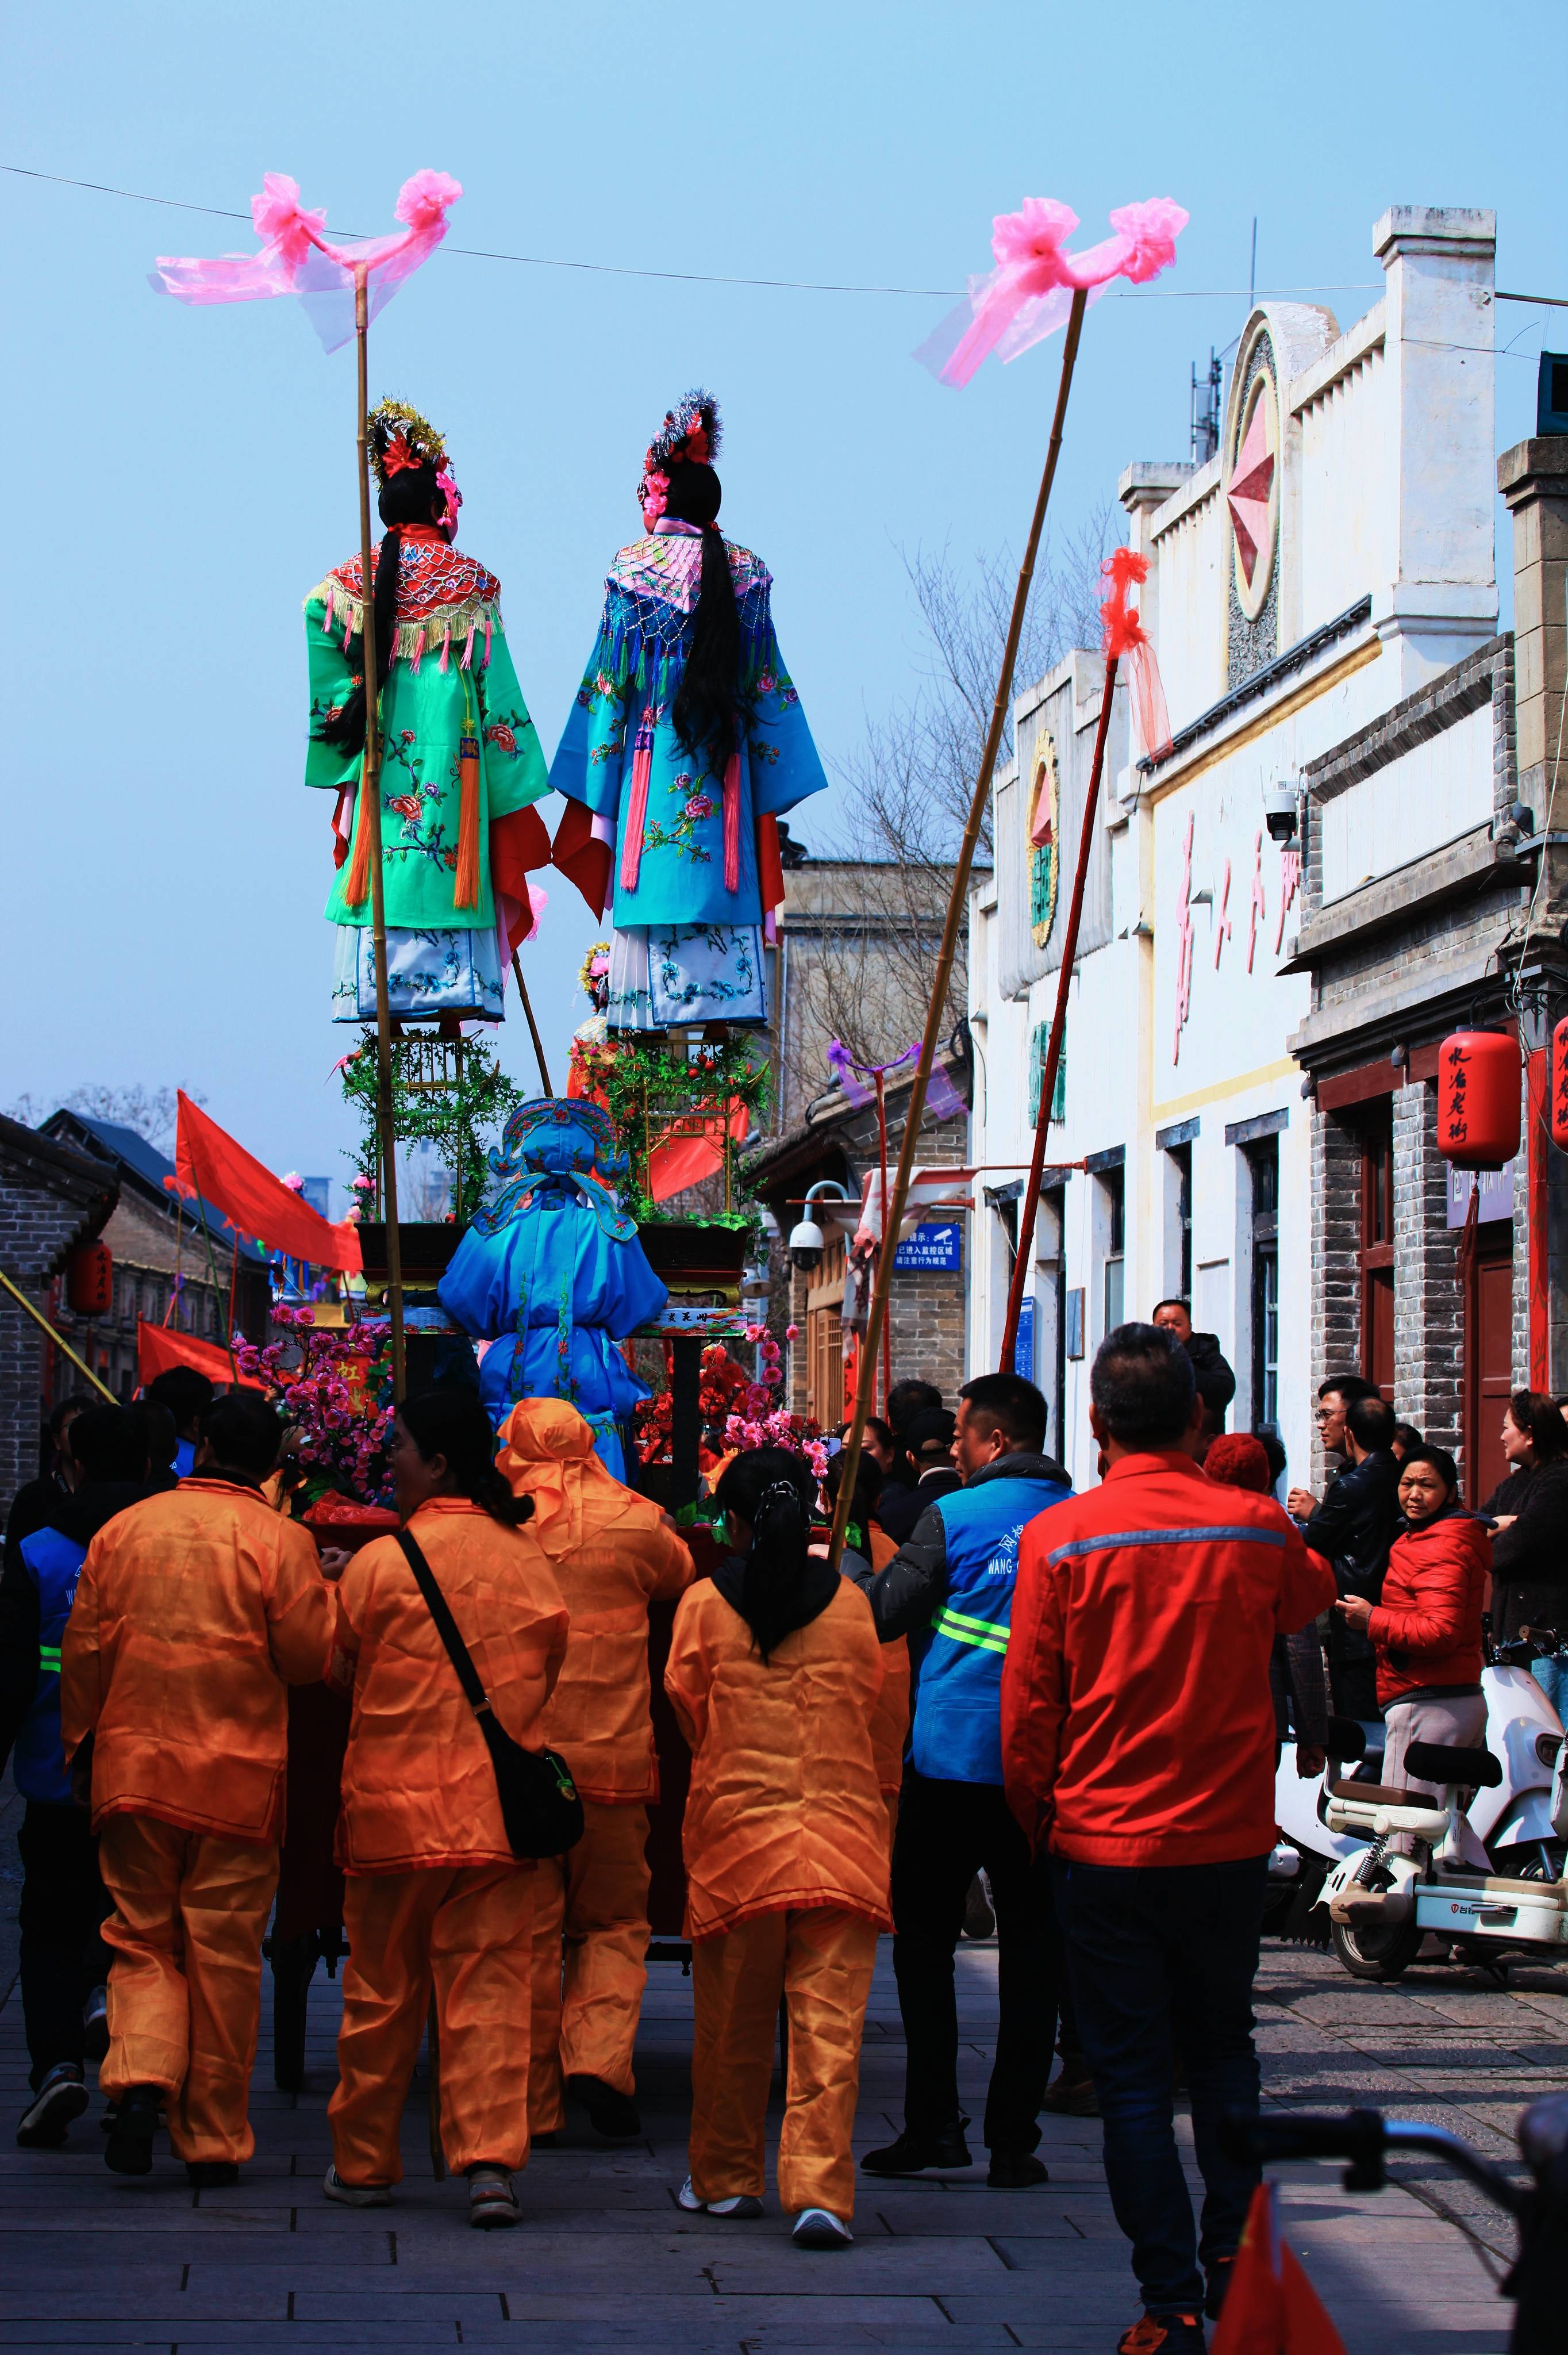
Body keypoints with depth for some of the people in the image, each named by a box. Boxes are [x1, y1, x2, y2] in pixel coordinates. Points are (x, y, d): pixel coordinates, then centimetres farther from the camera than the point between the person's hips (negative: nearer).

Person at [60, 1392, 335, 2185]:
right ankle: (213, 2138, 10)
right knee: (225, 1955, 6)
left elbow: (83, 1652, 6)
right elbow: (309, 1658, -6)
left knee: (142, 1940, 12)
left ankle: (140, 2078, -13)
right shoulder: (281, 1541, -6)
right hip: (239, 1779, -2)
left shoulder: (123, 1529, 2)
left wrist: (80, 1749, 18)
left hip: (134, 1769, 2)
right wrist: (325, 1596, 13)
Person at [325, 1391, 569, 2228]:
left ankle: (364, 2163, 21)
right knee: (490, 1990, 2)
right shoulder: (531, 1562, 2)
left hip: (395, 1807, -2)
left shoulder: (379, 1562, -9)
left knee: (381, 1993, 10)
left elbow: (340, 1675, 3)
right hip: (499, 1809, 2)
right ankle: (490, 2161, -8)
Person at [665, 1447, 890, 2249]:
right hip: (841, 1827, 0)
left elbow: (684, 1702, 7)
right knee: (829, 2021, -1)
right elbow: (868, 1694, 11)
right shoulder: (848, 1603, 1)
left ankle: (725, 2178, 26)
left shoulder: (704, 1604, -2)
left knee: (731, 2024, 13)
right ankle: (820, 2190, -10)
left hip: (736, 1828, 0)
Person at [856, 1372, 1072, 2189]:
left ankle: (933, 2122, 5)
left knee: (923, 1941, 9)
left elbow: (883, 1613, -6)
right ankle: (1013, 2141, 7)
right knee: (1030, 1952, 7)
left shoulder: (955, 1517, -8)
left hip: (952, 1760, -3)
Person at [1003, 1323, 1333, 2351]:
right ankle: (1236, 2257, 19)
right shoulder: (1257, 1527, -4)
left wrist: (1045, 1826, 9)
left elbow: (1027, 1716, -6)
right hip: (1231, 1841, 2)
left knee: (1134, 2074, 5)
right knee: (1223, 2049, 21)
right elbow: (1311, 1598, 21)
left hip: (1106, 1844, -2)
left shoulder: (1059, 1537, -10)